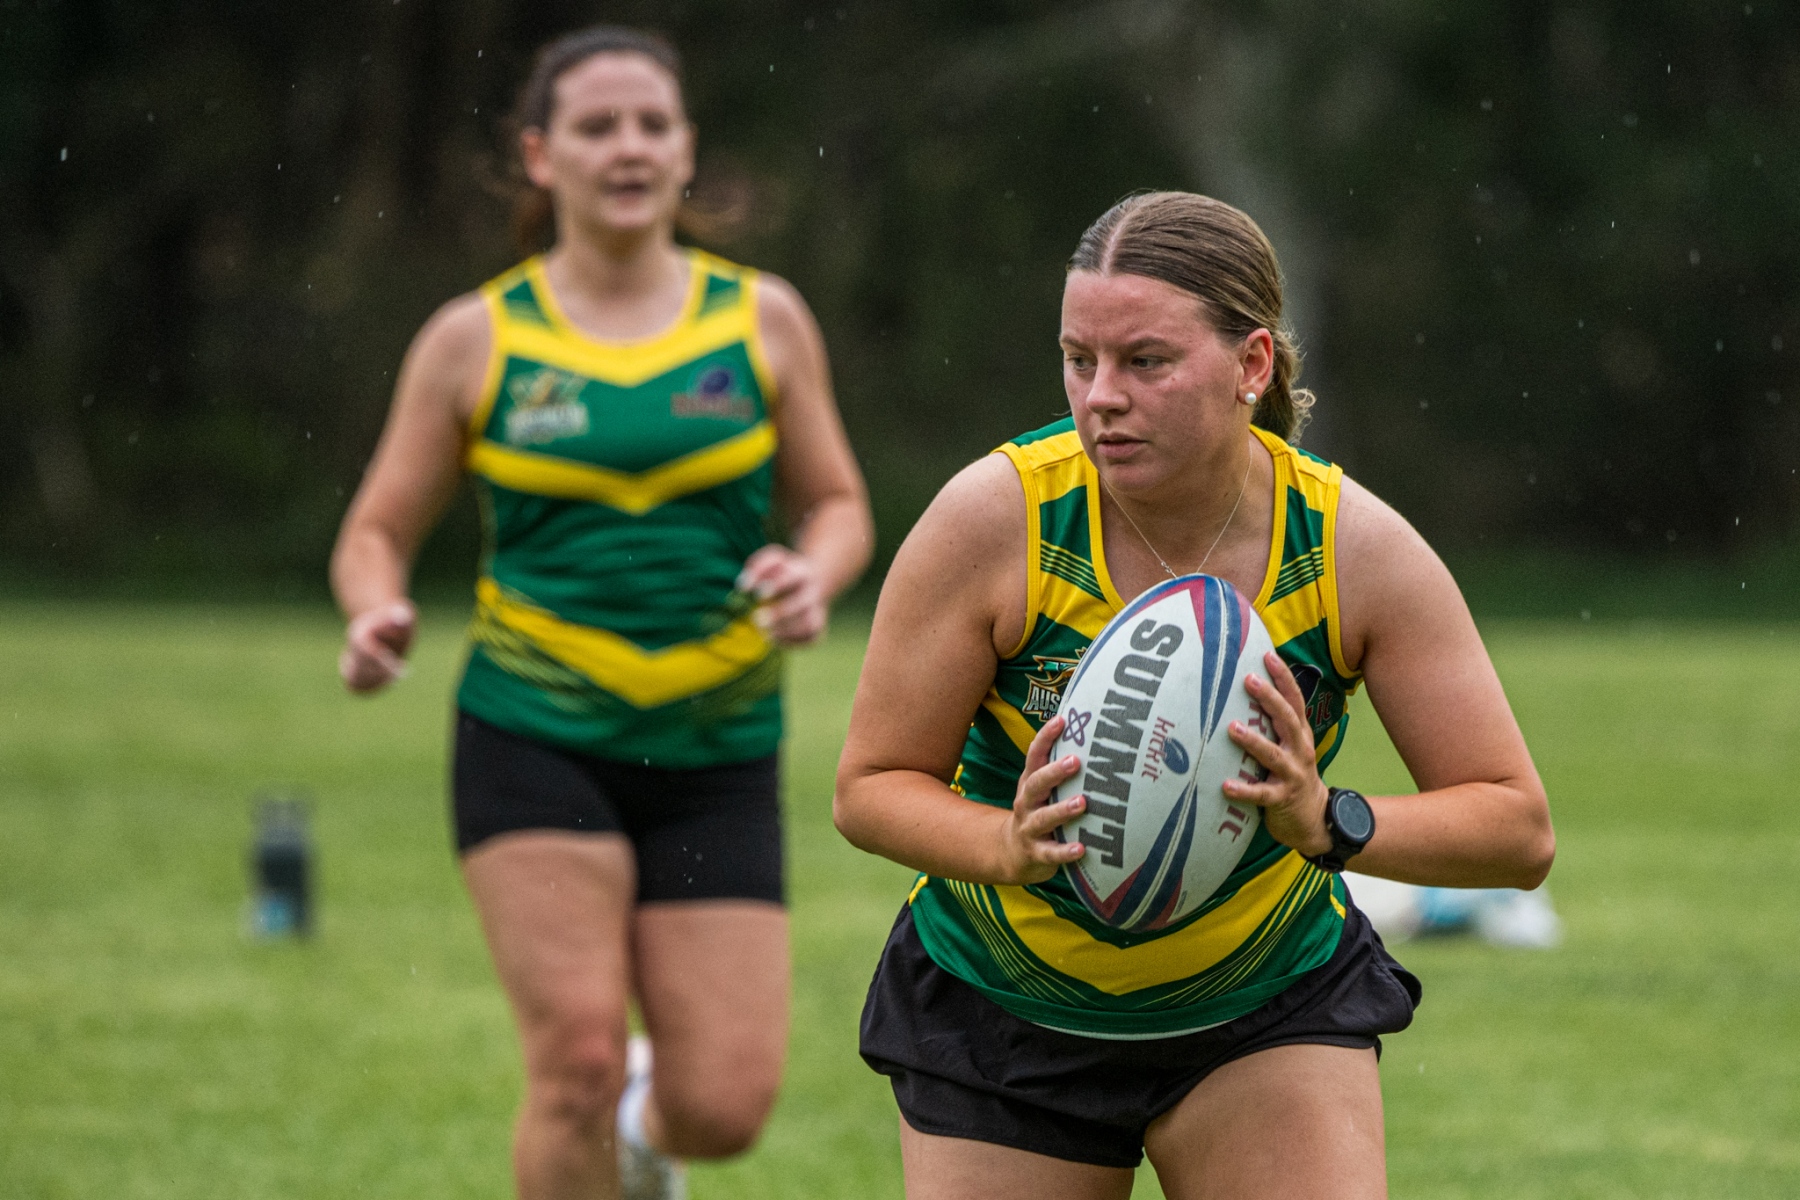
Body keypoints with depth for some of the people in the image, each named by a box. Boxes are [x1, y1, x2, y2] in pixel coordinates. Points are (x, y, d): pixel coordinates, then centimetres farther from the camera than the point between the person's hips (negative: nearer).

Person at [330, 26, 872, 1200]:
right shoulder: (476, 340, 2)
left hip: (716, 758, 2)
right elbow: (377, 533, 7)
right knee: (578, 1057, -18)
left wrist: (813, 574, -12)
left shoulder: (761, 320, 6)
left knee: (725, 1105, -5)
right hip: (536, 739, -2)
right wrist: (377, 615, -16)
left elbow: (839, 506, 12)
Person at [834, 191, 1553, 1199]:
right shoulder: (993, 519, -21)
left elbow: (1520, 831, -14)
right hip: (1002, 1014, 0)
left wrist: (1330, 824, -32)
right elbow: (871, 785, -13)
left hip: (1268, 1015, 0)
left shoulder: (1357, 546, -18)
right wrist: (1008, 849, -34)